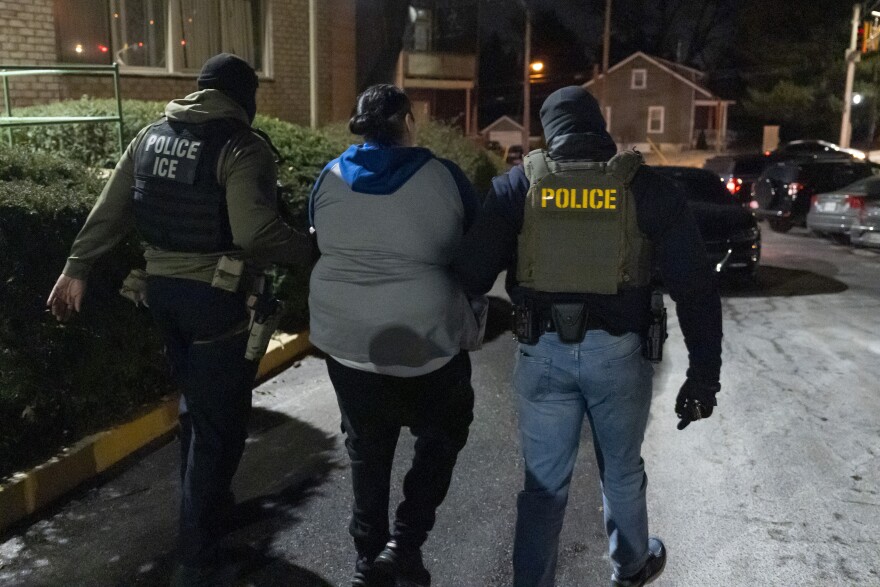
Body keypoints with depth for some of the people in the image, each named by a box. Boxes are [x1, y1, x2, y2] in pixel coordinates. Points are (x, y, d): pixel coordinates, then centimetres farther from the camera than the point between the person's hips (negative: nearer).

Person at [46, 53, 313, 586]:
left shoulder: (152, 136, 9)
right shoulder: (241, 147, -13)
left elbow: (111, 210, 8)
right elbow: (256, 233, -24)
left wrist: (77, 268, 13)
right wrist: (312, 247, -10)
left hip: (162, 287, 7)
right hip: (217, 297, -7)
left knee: (196, 402, 25)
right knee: (219, 420, 3)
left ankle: (205, 504, 42)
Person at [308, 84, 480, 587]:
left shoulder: (331, 177, 2)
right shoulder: (442, 175, -8)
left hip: (346, 338, 4)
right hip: (427, 337, -3)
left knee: (367, 448, 18)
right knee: (442, 436, 18)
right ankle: (405, 542, 9)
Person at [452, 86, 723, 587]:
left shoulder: (518, 185, 0)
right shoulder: (648, 188, 0)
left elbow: (472, 272, -4)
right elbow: (696, 286, -2)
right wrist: (704, 373, 3)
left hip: (543, 352, 0)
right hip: (618, 352, 1)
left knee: (545, 482, 12)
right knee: (622, 471, 22)